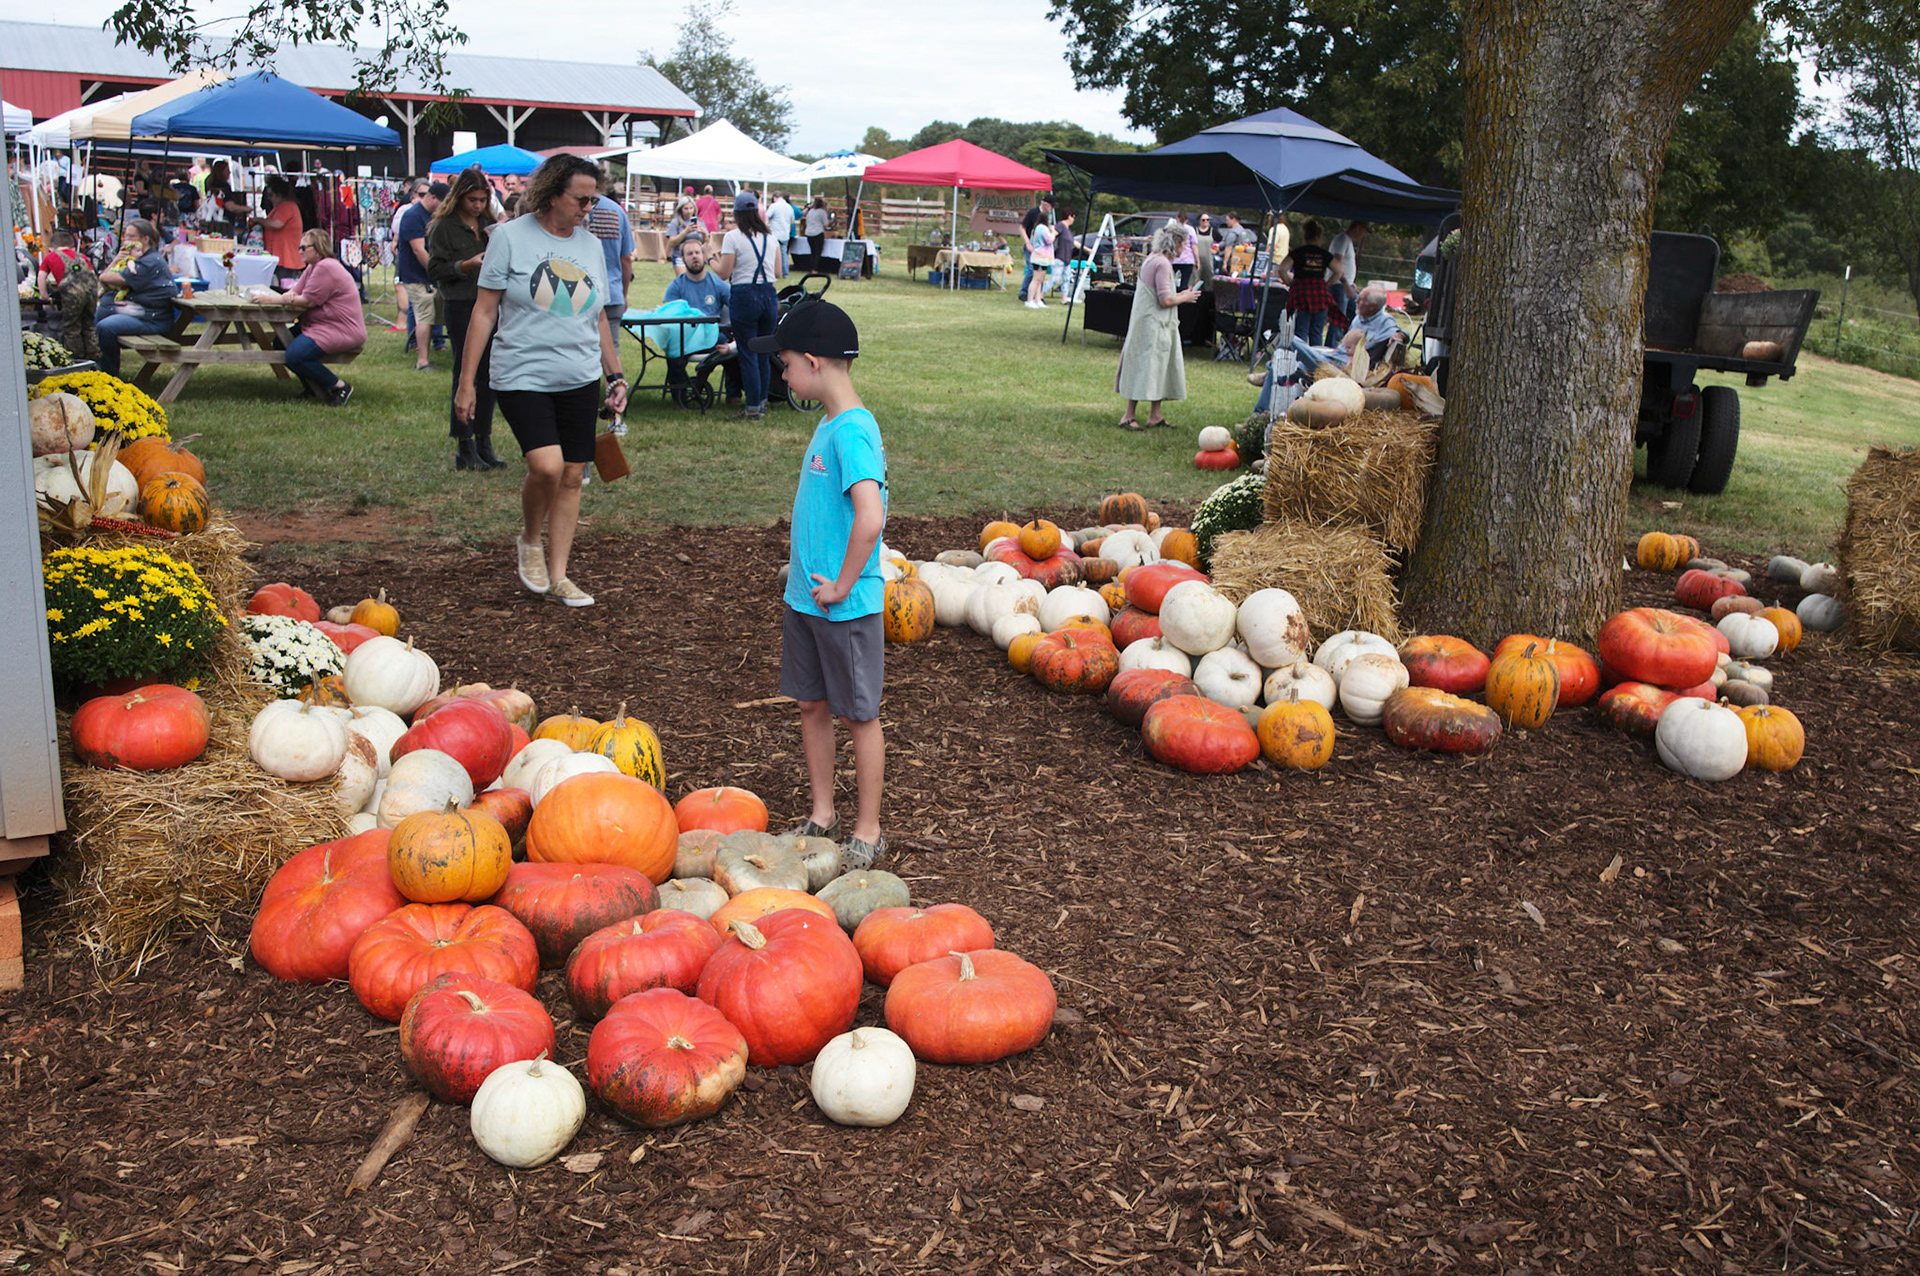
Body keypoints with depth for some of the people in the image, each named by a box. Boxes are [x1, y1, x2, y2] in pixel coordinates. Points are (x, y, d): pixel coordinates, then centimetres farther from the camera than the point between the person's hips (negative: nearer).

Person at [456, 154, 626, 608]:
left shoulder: (591, 245, 11)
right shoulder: (510, 237, -3)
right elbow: (484, 311, -3)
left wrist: (616, 375, 16)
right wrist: (467, 382, -6)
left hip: (580, 381, 5)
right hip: (522, 378, -5)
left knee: (572, 476, 4)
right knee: (547, 466, -20)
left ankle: (558, 576, 15)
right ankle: (530, 541, 10)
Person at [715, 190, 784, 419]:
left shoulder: (733, 237, -7)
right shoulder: (770, 237, 9)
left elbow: (724, 273, -10)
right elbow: (778, 272, 11)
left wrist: (713, 259, 10)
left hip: (745, 296, -5)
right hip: (769, 295, 5)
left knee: (748, 354, 0)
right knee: (764, 353, 14)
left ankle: (753, 408, 2)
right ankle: (762, 402, 23)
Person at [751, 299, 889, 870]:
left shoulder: (854, 431, -21)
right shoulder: (828, 424, 8)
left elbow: (870, 517, -33)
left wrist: (842, 585, -23)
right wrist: (806, 568, 15)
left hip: (846, 607, -9)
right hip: (805, 598, 9)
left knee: (859, 715, 5)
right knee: (812, 705, 16)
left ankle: (867, 832, 18)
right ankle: (821, 815, 31)